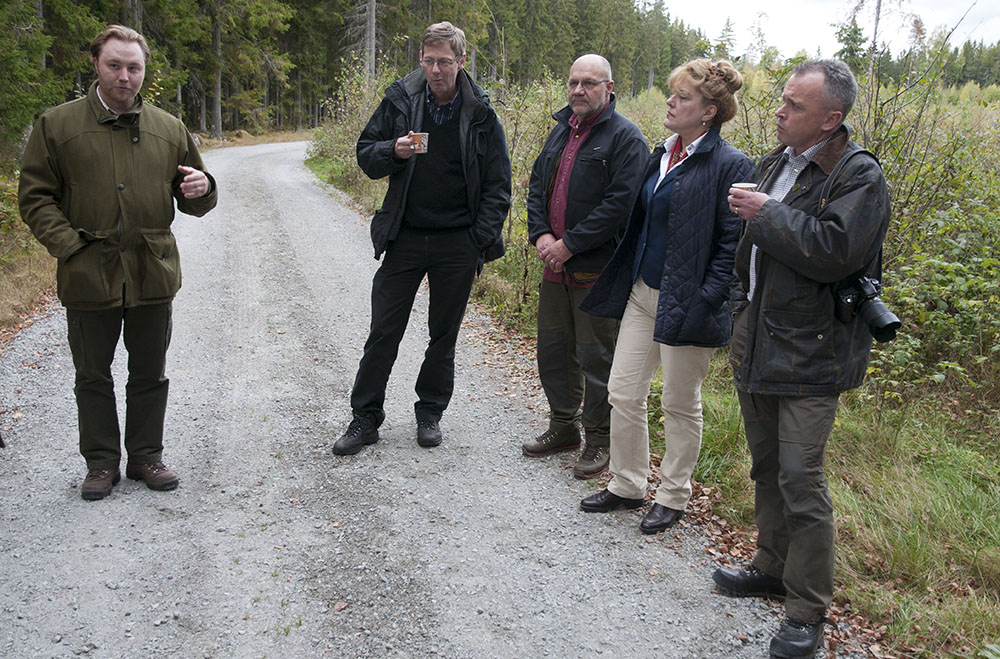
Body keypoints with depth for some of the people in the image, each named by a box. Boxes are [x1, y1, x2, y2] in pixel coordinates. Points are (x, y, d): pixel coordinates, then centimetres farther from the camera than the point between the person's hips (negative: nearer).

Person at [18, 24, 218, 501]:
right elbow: (34, 196, 0)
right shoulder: (57, 125, 0)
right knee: (93, 376, 9)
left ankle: (146, 456, 26)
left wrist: (201, 190, -10)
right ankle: (102, 462, 23)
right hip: (89, 278, -2)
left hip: (153, 277, 2)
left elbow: (193, 202, 14)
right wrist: (69, 245, -12)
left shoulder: (169, 130, 7)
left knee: (150, 375, 12)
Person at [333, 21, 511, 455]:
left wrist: (481, 241, -5)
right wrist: (393, 151, -16)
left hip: (457, 245, 0)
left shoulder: (480, 114, -2)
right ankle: (365, 418, 15)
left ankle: (430, 413, 27)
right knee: (383, 331, 3)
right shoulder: (400, 100, 0)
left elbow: (497, 185, 2)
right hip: (405, 238, 1)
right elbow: (365, 155, 7)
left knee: (444, 334, 11)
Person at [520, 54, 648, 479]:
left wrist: (569, 245, -18)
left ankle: (599, 439, 15)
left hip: (597, 269, -7)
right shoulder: (561, 130, 14)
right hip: (554, 265, 8)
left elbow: (620, 204, -19)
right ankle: (563, 426, 32)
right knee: (552, 348, 15)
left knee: (595, 356, 0)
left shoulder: (625, 137, -10)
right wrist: (540, 234, -1)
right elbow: (537, 185, 16)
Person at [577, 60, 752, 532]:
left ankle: (673, 497, 26)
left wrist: (705, 304, -20)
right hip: (641, 294, 8)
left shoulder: (729, 166, -13)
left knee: (680, 404, 8)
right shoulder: (661, 155, 11)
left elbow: (733, 244, -15)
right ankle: (626, 485, 28)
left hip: (685, 304, -7)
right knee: (623, 392, 11)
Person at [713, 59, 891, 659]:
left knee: (800, 479, -7)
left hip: (810, 355, -8)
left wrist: (768, 214, -18)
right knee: (766, 467, 18)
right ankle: (773, 568, 35)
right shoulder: (777, 163, 12)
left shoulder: (860, 176, -13)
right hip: (757, 342, 8)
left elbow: (835, 251, -28)